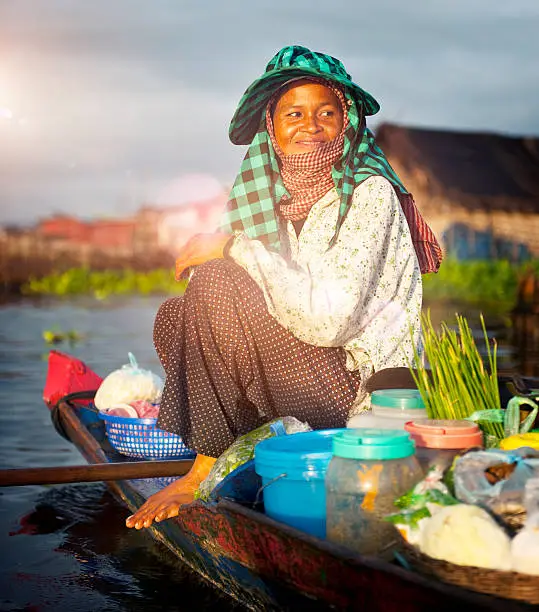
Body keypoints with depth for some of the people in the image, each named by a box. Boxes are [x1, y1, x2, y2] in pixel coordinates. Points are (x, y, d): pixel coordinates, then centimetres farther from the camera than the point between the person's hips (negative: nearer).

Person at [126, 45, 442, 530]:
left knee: (217, 282, -21)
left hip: (360, 386, -8)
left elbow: (329, 319, -24)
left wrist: (236, 247, -19)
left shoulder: (369, 194, -13)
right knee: (176, 318, 4)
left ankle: (207, 470, -8)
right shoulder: (283, 195, 9)